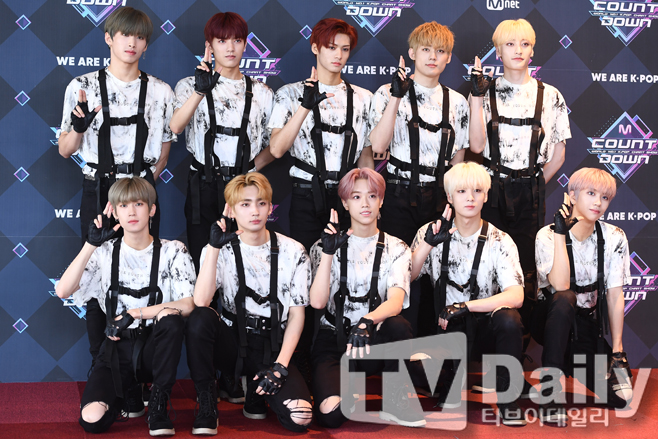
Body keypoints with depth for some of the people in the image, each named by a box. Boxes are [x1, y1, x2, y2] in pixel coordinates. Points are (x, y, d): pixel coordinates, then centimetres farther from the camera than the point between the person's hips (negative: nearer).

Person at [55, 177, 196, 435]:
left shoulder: (172, 252, 0)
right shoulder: (105, 253, 3)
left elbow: (188, 305, -14)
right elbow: (63, 291, -12)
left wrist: (135, 313, -19)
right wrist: (91, 244, -18)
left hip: (155, 346, -1)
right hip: (118, 347, 1)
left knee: (170, 317, -35)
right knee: (92, 420, -23)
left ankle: (159, 400, -14)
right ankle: (127, 395, 16)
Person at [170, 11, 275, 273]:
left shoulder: (261, 93, 10)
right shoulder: (191, 86, 4)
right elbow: (175, 127, -17)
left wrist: (253, 166, -3)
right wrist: (201, 91, -30)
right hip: (204, 189, -1)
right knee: (202, 264, 1)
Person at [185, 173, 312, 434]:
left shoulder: (293, 252, 0)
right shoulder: (220, 250, -2)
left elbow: (296, 314, 0)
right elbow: (201, 302, -19)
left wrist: (280, 366, -11)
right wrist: (214, 248, -24)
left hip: (273, 348, 0)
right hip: (233, 343, 0)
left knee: (299, 418, -26)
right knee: (200, 319, -34)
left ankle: (257, 392, 11)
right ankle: (206, 405, -15)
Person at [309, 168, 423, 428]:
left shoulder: (396, 249, 4)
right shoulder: (326, 247, 3)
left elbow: (395, 302, -15)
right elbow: (317, 302, -12)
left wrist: (366, 322, -35)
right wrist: (328, 252, -19)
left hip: (374, 342, 1)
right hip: (333, 340, -1)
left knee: (399, 326, -35)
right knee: (331, 414, -28)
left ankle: (397, 402, -12)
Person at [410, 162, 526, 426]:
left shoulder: (498, 241, -6)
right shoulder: (432, 234, -1)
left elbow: (516, 296, -19)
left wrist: (464, 306, -27)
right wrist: (428, 244, -24)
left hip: (485, 329, -1)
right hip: (447, 329, 1)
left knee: (508, 319, -34)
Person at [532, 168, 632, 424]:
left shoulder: (614, 238, -3)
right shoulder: (548, 236, -13)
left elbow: (615, 295, -5)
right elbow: (560, 286, -26)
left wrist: (617, 349, -11)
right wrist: (560, 233, -28)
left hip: (587, 325, 3)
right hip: (553, 321, -3)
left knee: (619, 396, -15)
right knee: (564, 299, -39)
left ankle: (573, 362, 16)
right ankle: (550, 391, -30)